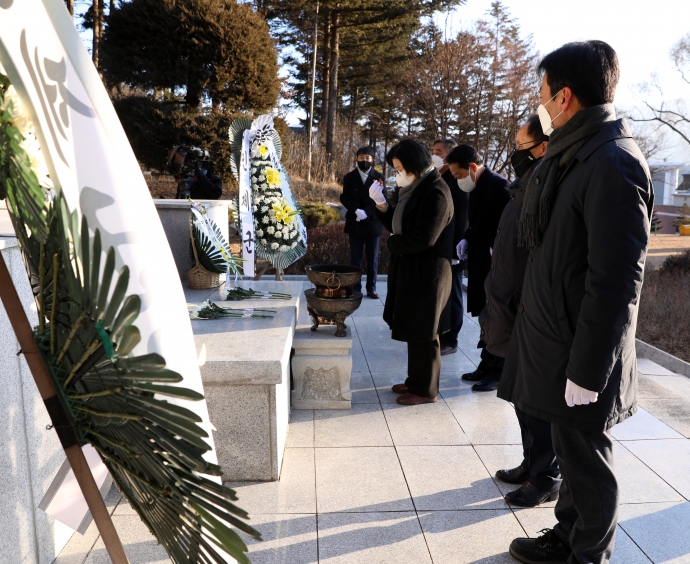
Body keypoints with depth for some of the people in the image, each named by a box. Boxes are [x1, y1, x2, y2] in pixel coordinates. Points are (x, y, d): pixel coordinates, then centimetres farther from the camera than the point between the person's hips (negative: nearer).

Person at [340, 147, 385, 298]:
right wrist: (356, 210, -18)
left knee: (372, 258, 4)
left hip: (373, 222, -1)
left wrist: (367, 212, -19)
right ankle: (355, 288, 11)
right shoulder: (349, 177, 5)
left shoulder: (379, 177, 1)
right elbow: (344, 198, -1)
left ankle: (371, 288, 12)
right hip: (355, 223, 1)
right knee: (355, 257, 5)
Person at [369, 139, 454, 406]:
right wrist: (381, 204, -2)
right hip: (411, 271, 9)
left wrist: (392, 243, -9)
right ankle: (415, 381, 30)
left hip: (426, 275, -9)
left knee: (423, 334, 2)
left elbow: (423, 239, -25)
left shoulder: (435, 193, -19)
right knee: (414, 331, 17)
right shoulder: (415, 188, 11)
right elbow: (398, 225, 13)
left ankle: (425, 389, 16)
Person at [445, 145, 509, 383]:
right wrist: (466, 239, 6)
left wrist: (496, 251, -22)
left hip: (495, 264, -9)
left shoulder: (498, 185, -17)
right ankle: (488, 365, 25)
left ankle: (497, 370, 14)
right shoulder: (477, 186, 12)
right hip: (480, 262, 9)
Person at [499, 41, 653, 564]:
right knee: (570, 450, 22)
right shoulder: (574, 156, 10)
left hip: (582, 355, -9)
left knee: (588, 460, 9)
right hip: (555, 342, 9)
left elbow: (616, 281, -23)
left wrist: (587, 371, -20)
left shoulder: (614, 164, -20)